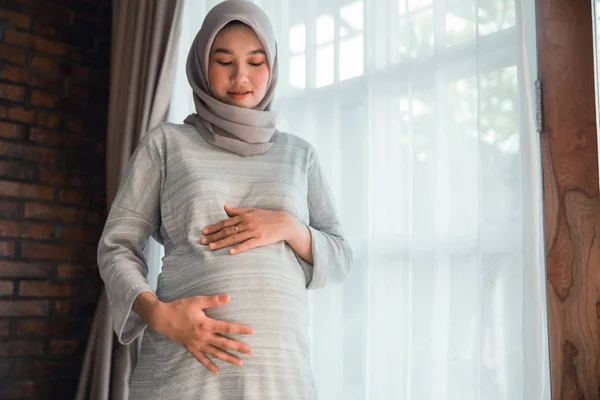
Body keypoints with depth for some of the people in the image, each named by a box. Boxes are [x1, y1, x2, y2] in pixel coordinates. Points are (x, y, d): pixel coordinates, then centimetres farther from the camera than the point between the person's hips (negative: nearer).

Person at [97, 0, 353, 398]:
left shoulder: (299, 154, 13)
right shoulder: (165, 142, 7)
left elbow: (339, 259, 11)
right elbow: (117, 247, 4)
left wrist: (289, 227, -8)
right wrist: (158, 313, -13)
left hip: (281, 366, 2)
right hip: (180, 364, -2)